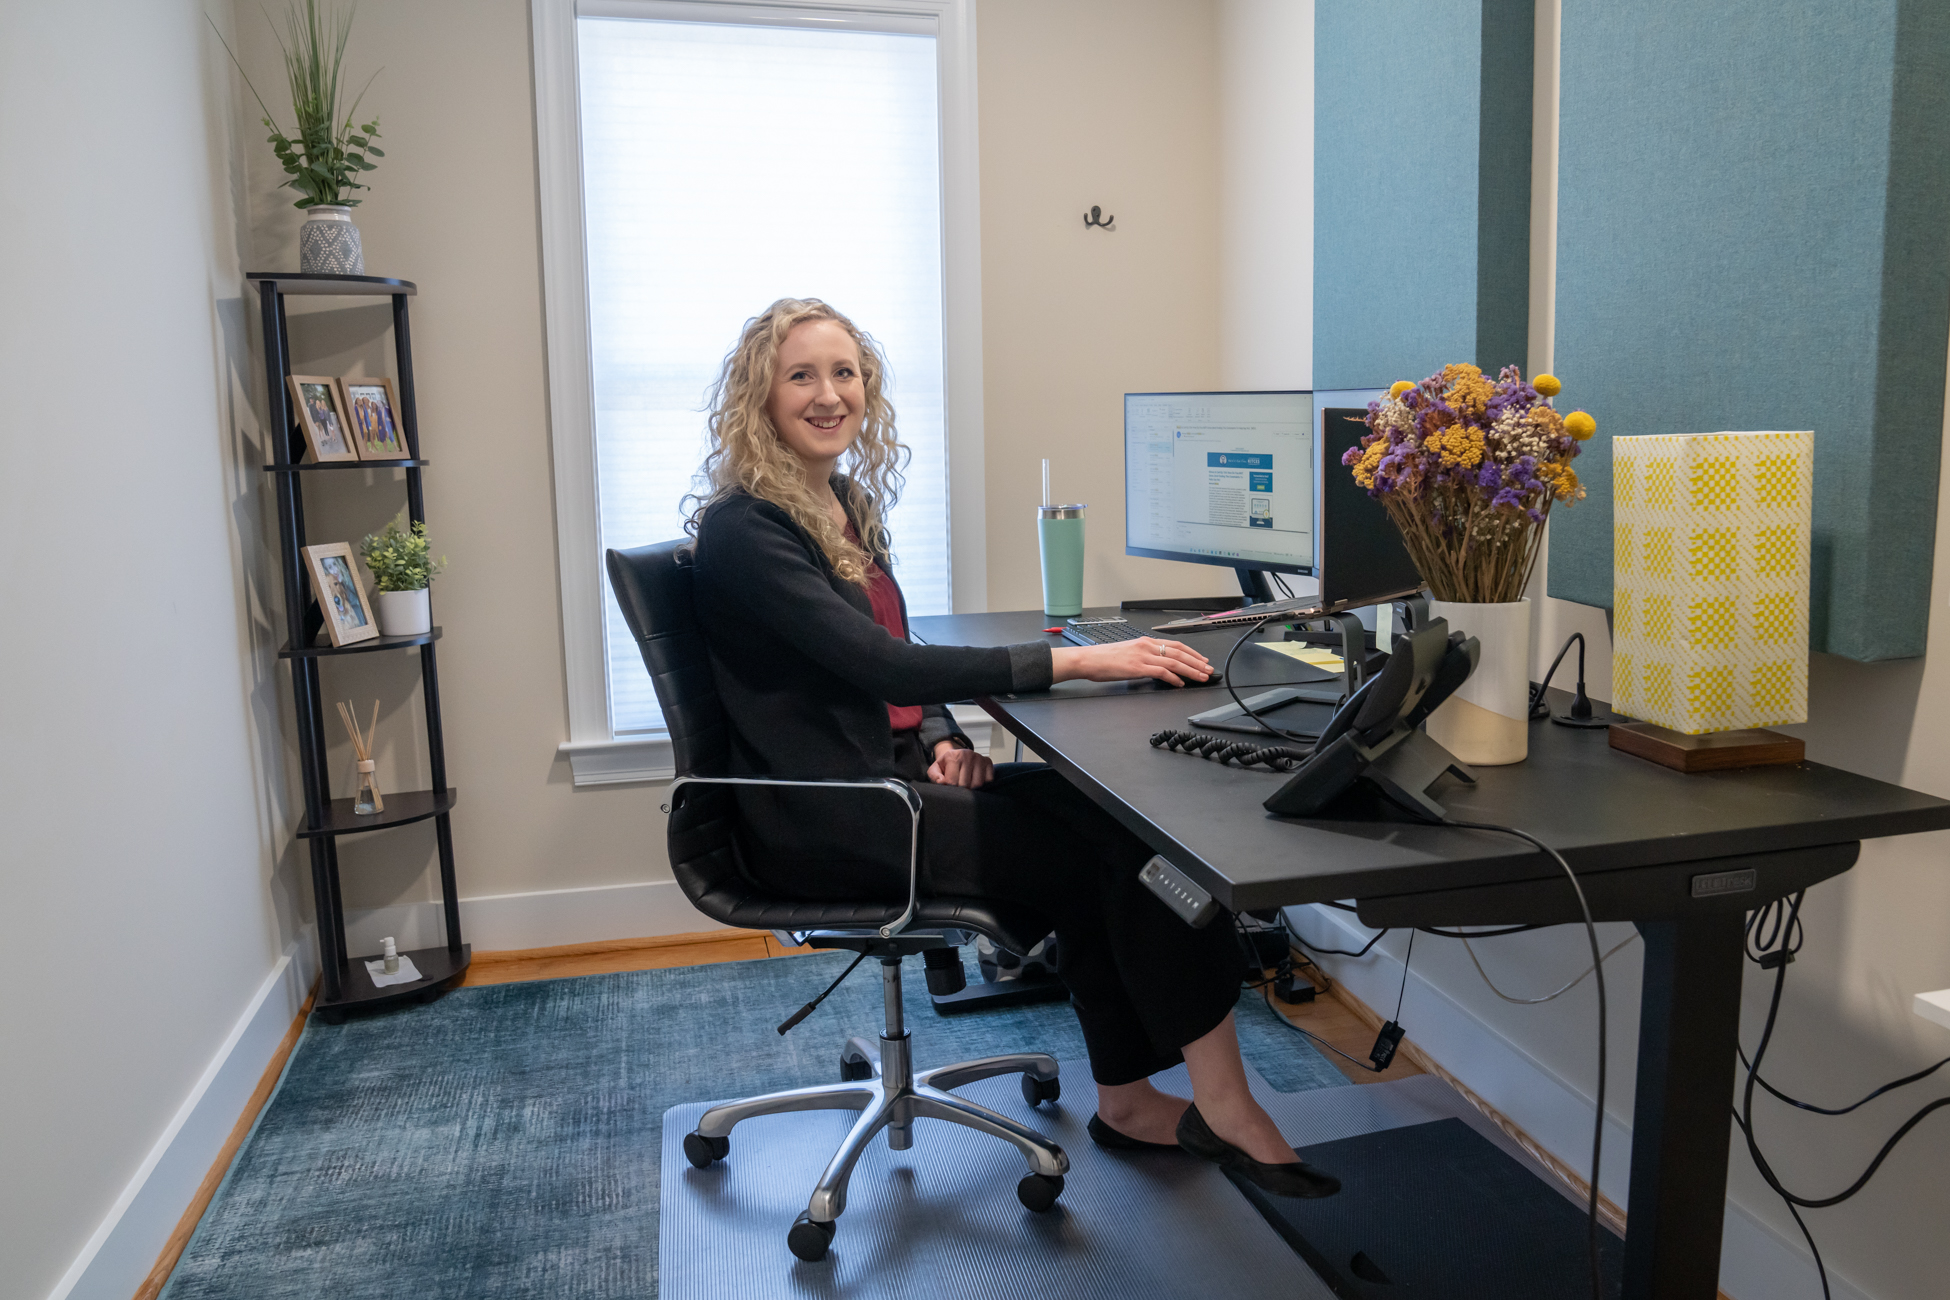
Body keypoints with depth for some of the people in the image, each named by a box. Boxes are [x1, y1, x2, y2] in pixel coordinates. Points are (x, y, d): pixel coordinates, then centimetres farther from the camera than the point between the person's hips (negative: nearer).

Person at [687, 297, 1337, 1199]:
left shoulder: (847, 502, 13)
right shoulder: (743, 530, -15)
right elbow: (878, 661, -25)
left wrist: (940, 738, -3)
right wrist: (1070, 661, -27)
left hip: (886, 776, 8)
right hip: (824, 822, -8)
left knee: (1109, 807, -14)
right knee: (1113, 844, -17)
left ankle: (1128, 1099, -3)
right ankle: (1222, 1108, -5)